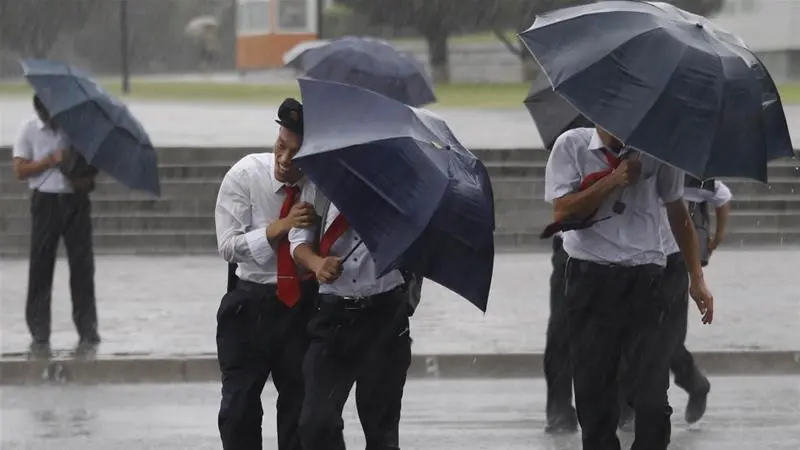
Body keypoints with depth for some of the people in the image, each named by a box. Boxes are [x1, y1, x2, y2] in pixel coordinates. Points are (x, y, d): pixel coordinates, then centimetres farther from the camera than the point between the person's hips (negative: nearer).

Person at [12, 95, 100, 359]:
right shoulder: (30, 130, 1)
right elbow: (20, 170, -3)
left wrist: (86, 179, -12)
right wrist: (51, 160, -14)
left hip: (76, 201, 0)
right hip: (45, 201, 0)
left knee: (82, 267, 1)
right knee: (41, 267, 0)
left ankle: (88, 335, 7)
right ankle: (40, 337, 4)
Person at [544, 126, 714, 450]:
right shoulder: (572, 146, 0)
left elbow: (678, 214, 12)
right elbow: (562, 211, -8)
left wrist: (697, 279, 12)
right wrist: (613, 180, -15)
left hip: (644, 278, 0)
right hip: (591, 280, 0)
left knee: (653, 393, -7)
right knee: (593, 387, 6)